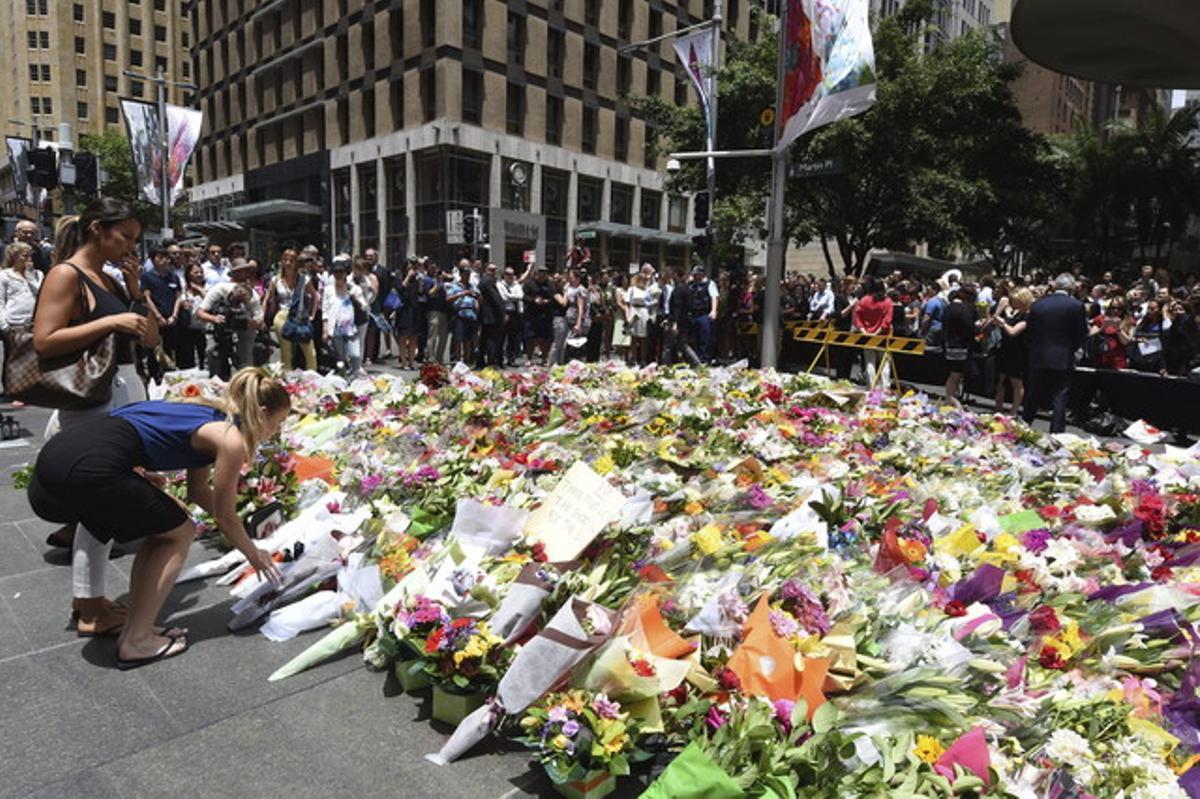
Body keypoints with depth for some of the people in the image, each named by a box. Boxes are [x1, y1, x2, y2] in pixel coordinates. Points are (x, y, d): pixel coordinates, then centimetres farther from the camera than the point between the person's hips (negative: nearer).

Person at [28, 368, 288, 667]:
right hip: (90, 470, -9)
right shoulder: (231, 440, -3)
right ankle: (136, 641, 10)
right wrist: (254, 555, 22)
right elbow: (225, 517, 7)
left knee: (163, 529, 21)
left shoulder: (209, 419, 22)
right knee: (179, 534, 9)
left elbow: (198, 491, 33)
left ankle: (133, 628, 24)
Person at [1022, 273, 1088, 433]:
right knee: (1059, 401, 2)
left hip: (1038, 360, 3)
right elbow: (1082, 336, -3)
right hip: (1062, 360, -3)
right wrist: (1071, 349, 14)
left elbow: (1030, 331, 5)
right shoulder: (1076, 306, -7)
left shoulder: (1038, 304, 1)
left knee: (1033, 399, 15)